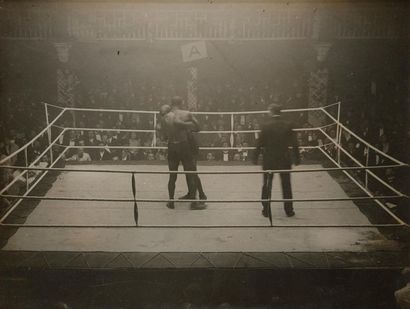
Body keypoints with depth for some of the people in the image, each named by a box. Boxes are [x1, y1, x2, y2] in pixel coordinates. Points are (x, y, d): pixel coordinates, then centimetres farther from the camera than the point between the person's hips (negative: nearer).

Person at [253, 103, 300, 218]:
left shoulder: (266, 126, -8)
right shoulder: (288, 125, -4)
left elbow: (259, 144, -7)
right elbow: (294, 143, -2)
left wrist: (255, 157, 2)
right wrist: (297, 158, 6)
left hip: (269, 160, -1)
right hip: (284, 159, 1)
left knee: (267, 186, 10)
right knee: (286, 186, 11)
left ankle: (266, 210, 13)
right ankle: (289, 210, 17)